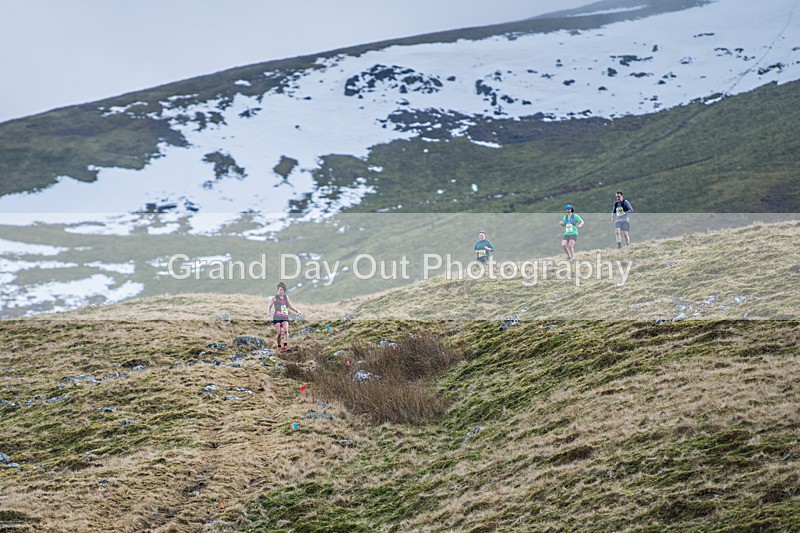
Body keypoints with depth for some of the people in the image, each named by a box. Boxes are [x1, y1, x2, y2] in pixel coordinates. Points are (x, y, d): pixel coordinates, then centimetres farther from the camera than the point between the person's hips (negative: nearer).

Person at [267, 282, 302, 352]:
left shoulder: (286, 297, 12)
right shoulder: (275, 298, 3)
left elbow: (290, 306, 26)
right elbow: (270, 306, 11)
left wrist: (297, 311, 21)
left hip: (285, 318, 2)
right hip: (277, 318, -2)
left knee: (286, 331, -18)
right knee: (279, 333, -5)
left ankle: (285, 346, -25)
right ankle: (279, 347, 11)